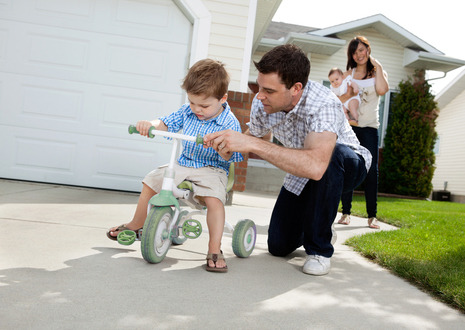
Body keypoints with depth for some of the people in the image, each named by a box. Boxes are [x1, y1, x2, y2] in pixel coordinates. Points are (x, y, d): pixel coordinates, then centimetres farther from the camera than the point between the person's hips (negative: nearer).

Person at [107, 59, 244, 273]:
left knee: (214, 198, -32)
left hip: (212, 169, -6)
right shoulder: (188, 111, 1)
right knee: (151, 181, 2)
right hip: (183, 164, 6)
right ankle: (136, 225, 23)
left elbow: (228, 157, -19)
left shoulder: (229, 123, -15)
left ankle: (214, 250, -21)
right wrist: (149, 124, -19)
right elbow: (166, 123, 3)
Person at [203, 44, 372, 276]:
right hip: (302, 173, 5)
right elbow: (254, 138, 2)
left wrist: (252, 144, -53)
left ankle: (319, 248, -21)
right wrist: (228, 145, -20)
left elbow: (316, 165, -55)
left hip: (344, 165, -4)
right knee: (278, 246, -3)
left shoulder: (324, 105, -38)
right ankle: (316, 224, 32)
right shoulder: (261, 102, -19)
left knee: (332, 155, -41)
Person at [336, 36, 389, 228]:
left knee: (371, 170, -5)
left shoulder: (378, 72, 10)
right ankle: (346, 212, 4)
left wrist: (377, 67, -5)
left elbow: (382, 90, -12)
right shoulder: (348, 74, 13)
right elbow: (336, 99, 5)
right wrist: (347, 95, -15)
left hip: (369, 127, -1)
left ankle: (372, 216, 0)